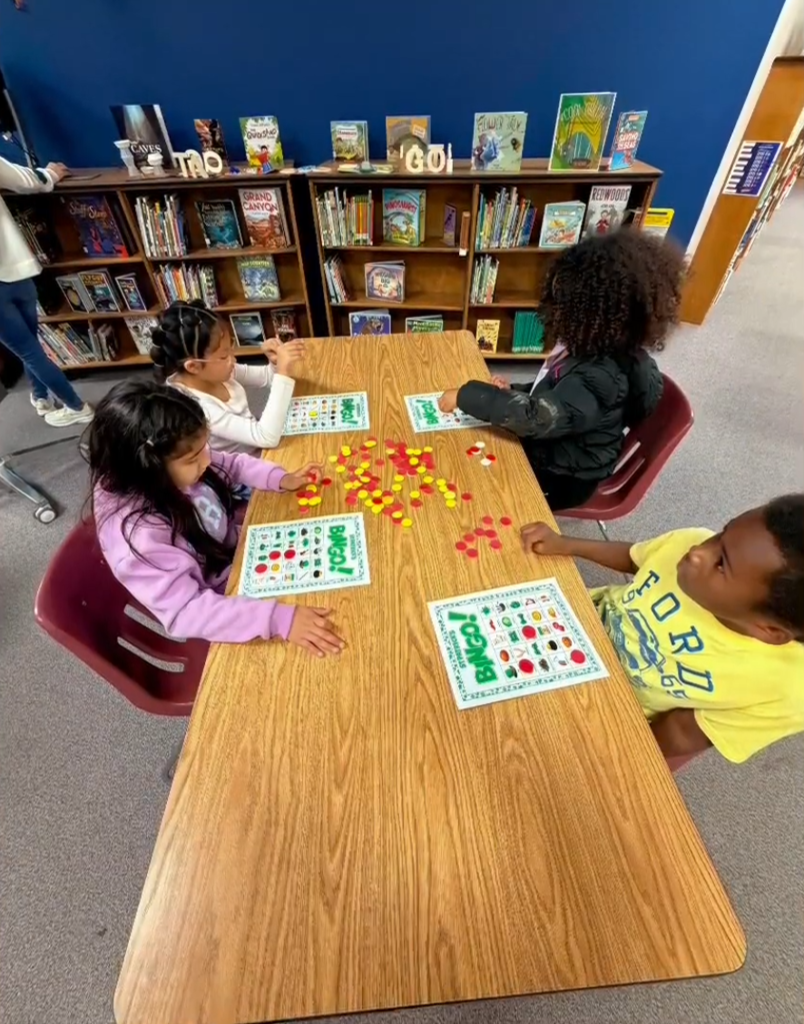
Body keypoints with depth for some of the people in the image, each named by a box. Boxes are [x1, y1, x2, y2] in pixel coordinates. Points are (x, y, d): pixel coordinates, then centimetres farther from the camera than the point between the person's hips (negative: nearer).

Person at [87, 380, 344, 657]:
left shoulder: (176, 469, -20)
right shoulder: (140, 536, -39)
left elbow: (231, 465, -1)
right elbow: (184, 612, -40)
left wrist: (282, 479, -15)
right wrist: (279, 619, -47)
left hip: (233, 549, 6)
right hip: (220, 597, -6)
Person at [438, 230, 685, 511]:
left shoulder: (600, 377, -32)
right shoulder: (595, 349, -3)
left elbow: (536, 418, -40)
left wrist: (467, 395, -35)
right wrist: (512, 391, -5)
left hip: (561, 477, -8)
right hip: (551, 448, 8)